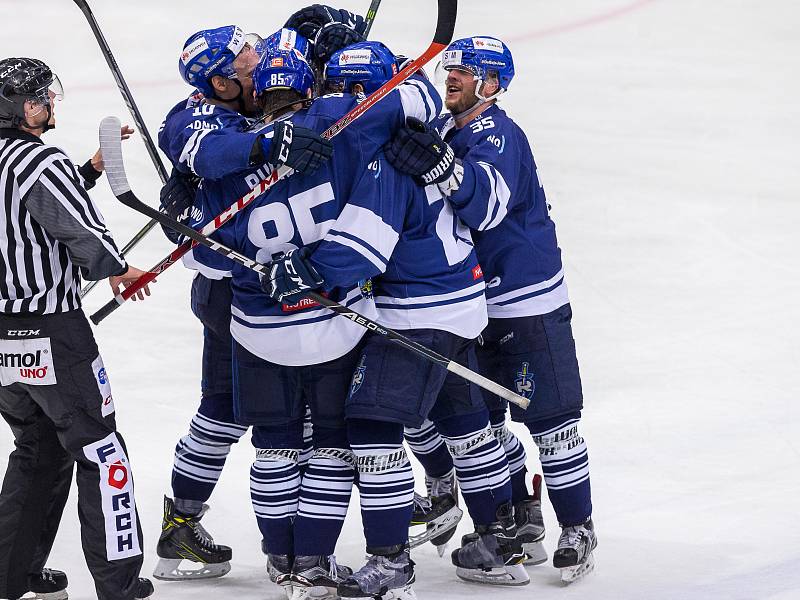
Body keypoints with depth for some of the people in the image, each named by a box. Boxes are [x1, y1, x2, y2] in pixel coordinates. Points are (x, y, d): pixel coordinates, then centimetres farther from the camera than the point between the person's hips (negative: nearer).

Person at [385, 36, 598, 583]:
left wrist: (436, 164, -52)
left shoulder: (498, 134, -18)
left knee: (549, 417, -5)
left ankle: (577, 527, 4)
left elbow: (488, 200, -37)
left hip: (528, 302, -9)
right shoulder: (446, 131, 9)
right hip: (475, 302, 9)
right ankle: (519, 519, 27)